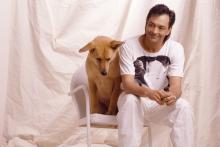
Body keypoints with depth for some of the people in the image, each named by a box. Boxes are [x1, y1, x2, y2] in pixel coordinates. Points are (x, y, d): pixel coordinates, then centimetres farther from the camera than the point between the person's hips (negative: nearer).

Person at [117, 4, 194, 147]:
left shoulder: (175, 49, -12)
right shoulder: (129, 46, -17)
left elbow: (176, 85, -19)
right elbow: (127, 83, -23)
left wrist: (172, 96, -45)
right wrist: (149, 93, -45)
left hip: (160, 103, 1)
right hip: (134, 99, -1)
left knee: (184, 107, -26)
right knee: (129, 100, -35)